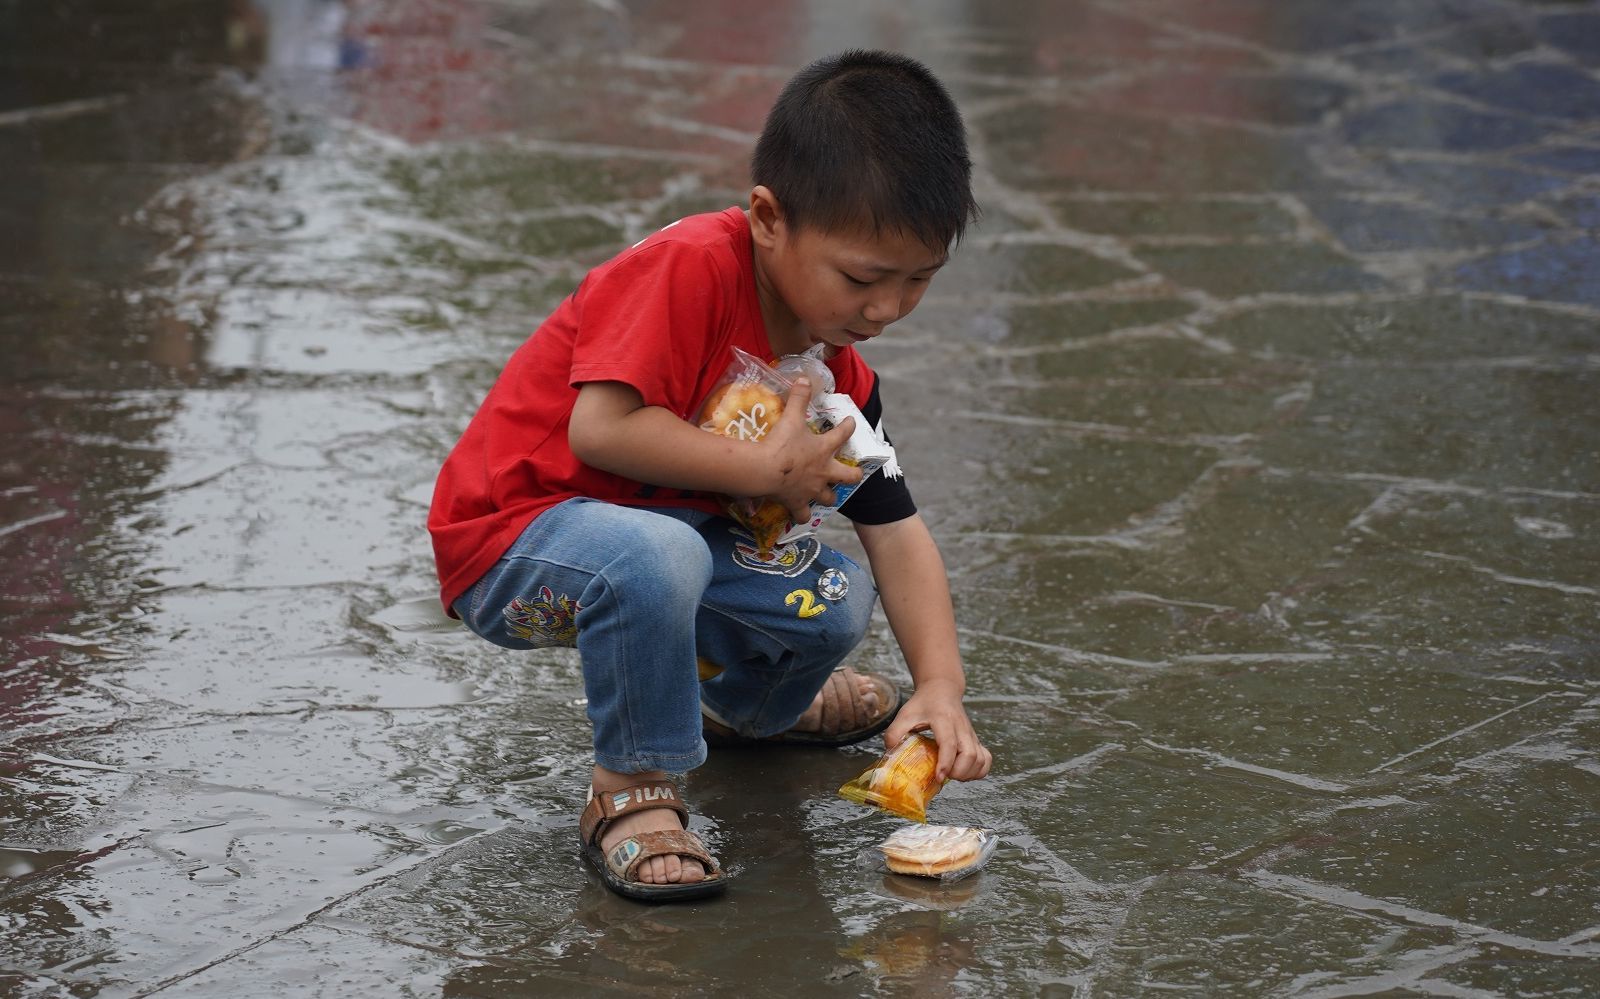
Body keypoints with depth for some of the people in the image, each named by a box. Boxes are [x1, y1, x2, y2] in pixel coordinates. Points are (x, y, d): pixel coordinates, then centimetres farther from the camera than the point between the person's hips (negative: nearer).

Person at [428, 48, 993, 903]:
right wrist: (767, 469, -24)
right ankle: (632, 789, -15)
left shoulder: (839, 373, 1)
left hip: (667, 537, 8)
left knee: (834, 601, -5)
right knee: (655, 558, -39)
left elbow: (898, 536, 3)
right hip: (509, 536, -8)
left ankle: (745, 706, 32)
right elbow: (600, 428, -32)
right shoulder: (691, 269, -25)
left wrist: (940, 689, -11)